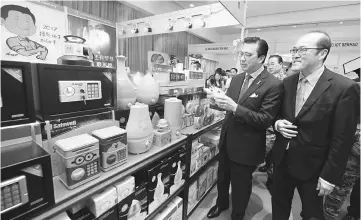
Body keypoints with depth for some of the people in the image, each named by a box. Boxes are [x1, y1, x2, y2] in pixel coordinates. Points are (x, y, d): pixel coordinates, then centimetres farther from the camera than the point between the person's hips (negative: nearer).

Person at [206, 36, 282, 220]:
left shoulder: (273, 85, -17)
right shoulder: (236, 79, 4)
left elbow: (266, 120, -21)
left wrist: (235, 108, -31)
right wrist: (220, 102, -15)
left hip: (246, 147, -6)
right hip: (226, 141, 6)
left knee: (240, 186, 17)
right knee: (222, 178, 26)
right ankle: (221, 204, 55)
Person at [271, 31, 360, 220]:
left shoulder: (344, 88, -17)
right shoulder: (287, 82, 0)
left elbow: (342, 139, -14)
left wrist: (329, 176, -12)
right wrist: (277, 123, -12)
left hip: (313, 167, -4)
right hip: (282, 160, 4)